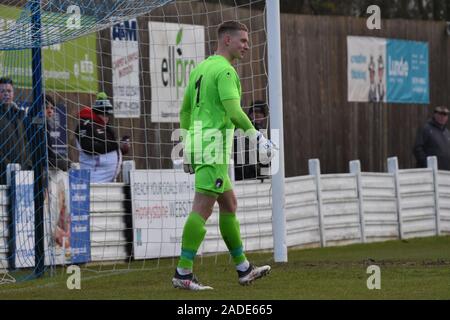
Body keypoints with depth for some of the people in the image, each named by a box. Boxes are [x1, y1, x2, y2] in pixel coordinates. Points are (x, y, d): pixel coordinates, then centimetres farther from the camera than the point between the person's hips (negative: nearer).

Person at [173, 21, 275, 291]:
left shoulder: (200, 68, 19)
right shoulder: (225, 70, -11)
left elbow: (185, 111, 23)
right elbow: (234, 111, -23)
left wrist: (188, 150, 27)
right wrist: (258, 137, -20)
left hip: (196, 143, 10)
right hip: (214, 144, -10)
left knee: (229, 204, 16)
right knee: (203, 209, -11)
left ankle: (244, 269, 22)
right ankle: (183, 273, -15)